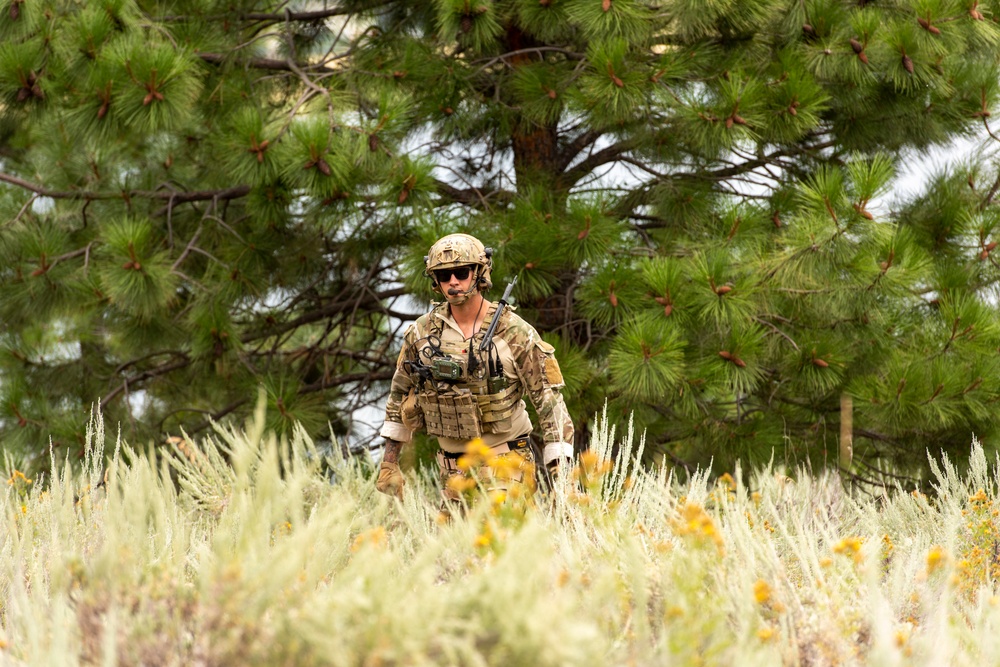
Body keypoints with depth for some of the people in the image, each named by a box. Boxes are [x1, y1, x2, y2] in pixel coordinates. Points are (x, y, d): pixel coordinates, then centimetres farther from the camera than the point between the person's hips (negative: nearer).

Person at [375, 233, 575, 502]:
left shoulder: (515, 333, -8)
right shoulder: (421, 333, 2)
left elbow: (549, 400, -8)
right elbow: (399, 395, 14)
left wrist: (560, 474, -13)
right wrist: (389, 463, 12)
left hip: (504, 460, -4)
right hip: (454, 469, 4)